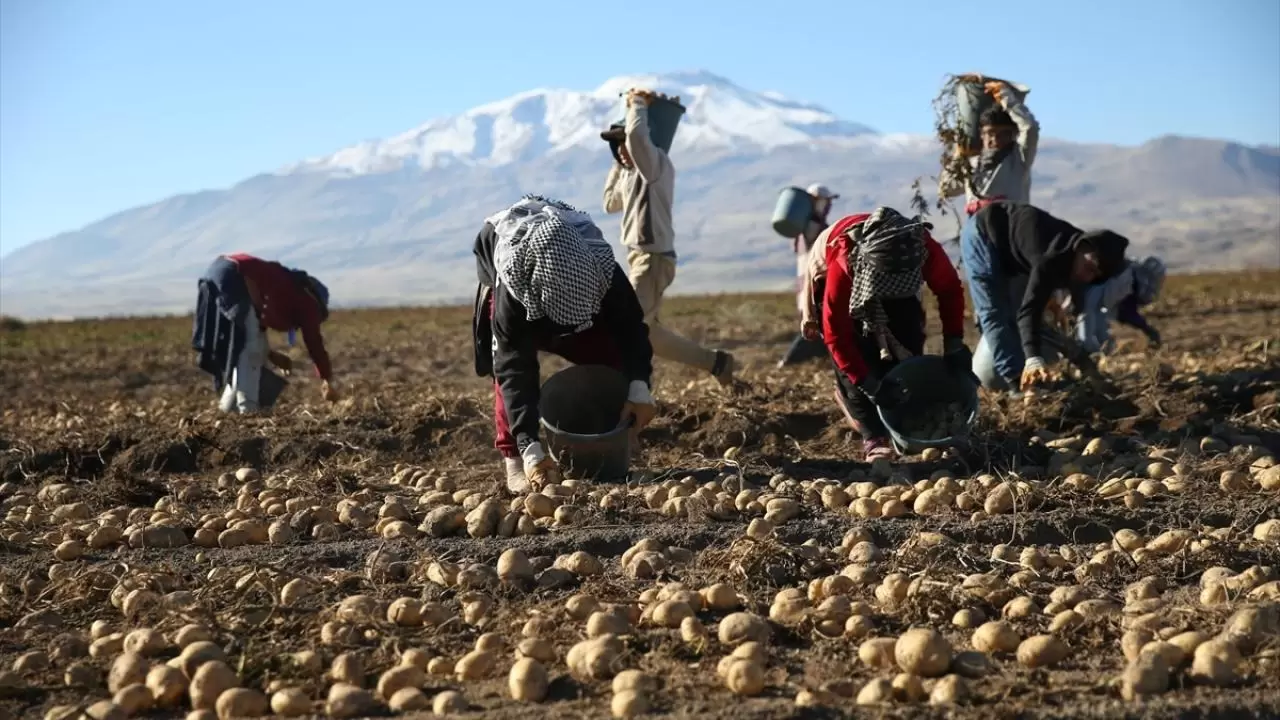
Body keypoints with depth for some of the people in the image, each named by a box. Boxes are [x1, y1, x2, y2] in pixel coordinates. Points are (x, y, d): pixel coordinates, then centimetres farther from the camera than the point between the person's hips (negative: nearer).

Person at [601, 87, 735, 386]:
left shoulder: (655, 164, -11)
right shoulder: (632, 174, 16)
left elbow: (636, 134, -29)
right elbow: (610, 203, 29)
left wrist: (638, 103, -11)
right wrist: (618, 165, 21)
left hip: (654, 259, -10)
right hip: (641, 259, 10)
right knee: (646, 331, 15)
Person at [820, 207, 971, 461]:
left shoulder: (926, 249, -37)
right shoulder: (842, 266, -45)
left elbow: (950, 290, -16)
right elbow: (836, 333, -36)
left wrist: (954, 346, -23)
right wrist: (869, 386, -37)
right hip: (850, 280, -3)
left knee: (908, 343, -14)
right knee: (860, 351, -21)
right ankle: (874, 437, -18)